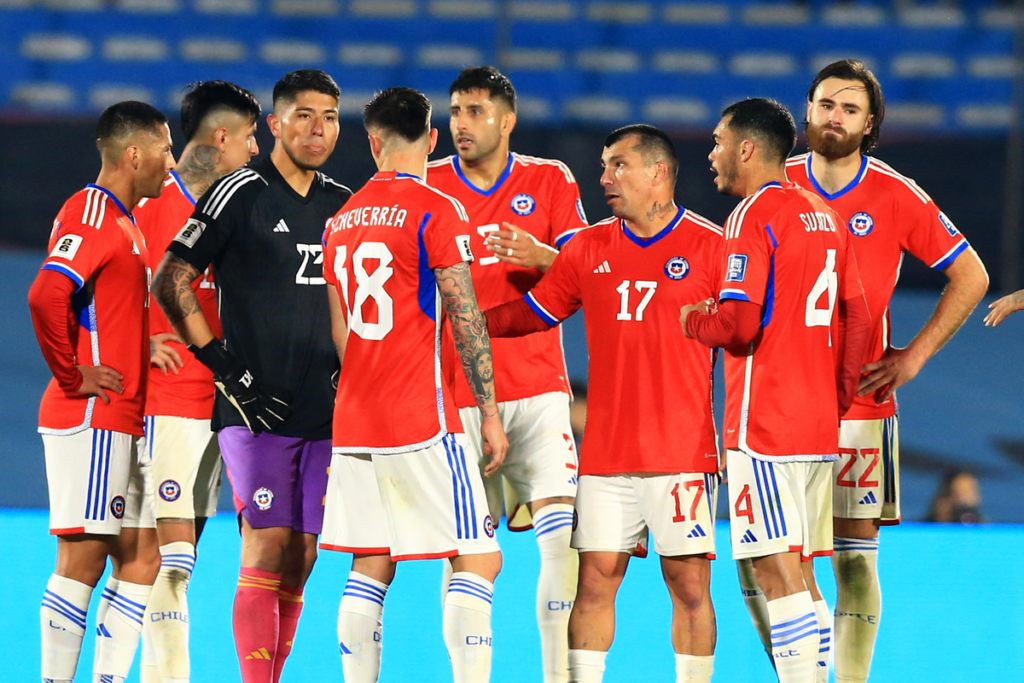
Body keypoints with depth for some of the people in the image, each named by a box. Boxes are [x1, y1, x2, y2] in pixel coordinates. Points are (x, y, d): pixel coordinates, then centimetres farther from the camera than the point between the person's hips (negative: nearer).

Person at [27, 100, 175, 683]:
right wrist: (73, 378, -20)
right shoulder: (92, 214, -13)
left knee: (142, 562, 8)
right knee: (83, 560, -8)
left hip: (122, 423, 10)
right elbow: (47, 295, -27)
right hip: (92, 418, -10)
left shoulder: (124, 220, 19)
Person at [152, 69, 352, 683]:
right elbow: (171, 281, -5)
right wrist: (222, 362, -9)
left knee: (300, 561, 5)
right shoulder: (241, 194, -4)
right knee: (268, 549, -13)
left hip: (325, 413, 6)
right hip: (256, 407, -6)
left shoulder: (343, 205, 14)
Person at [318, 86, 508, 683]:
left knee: (370, 568, 8)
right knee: (478, 560, -3)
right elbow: (466, 319, -10)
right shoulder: (437, 210, -8)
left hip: (354, 427, 6)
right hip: (423, 421, -6)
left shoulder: (342, 221, 13)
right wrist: (490, 411, -5)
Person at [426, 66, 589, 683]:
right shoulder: (427, 187, 6)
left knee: (562, 528, -12)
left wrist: (538, 256, -19)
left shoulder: (551, 180, 6)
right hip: (455, 392, 0)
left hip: (537, 383, 0)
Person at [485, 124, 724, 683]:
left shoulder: (711, 247, -2)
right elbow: (529, 315, 16)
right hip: (605, 455, 3)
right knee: (595, 580, 1)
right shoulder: (589, 249, 10)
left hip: (682, 452, -3)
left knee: (690, 584, -3)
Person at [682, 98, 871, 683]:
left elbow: (740, 325, -19)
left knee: (778, 572, -9)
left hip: (764, 425, -8)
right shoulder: (825, 215, 15)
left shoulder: (753, 215, -11)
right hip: (820, 426, 8)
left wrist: (692, 321, 1)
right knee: (801, 577, 12)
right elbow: (856, 318, 16)